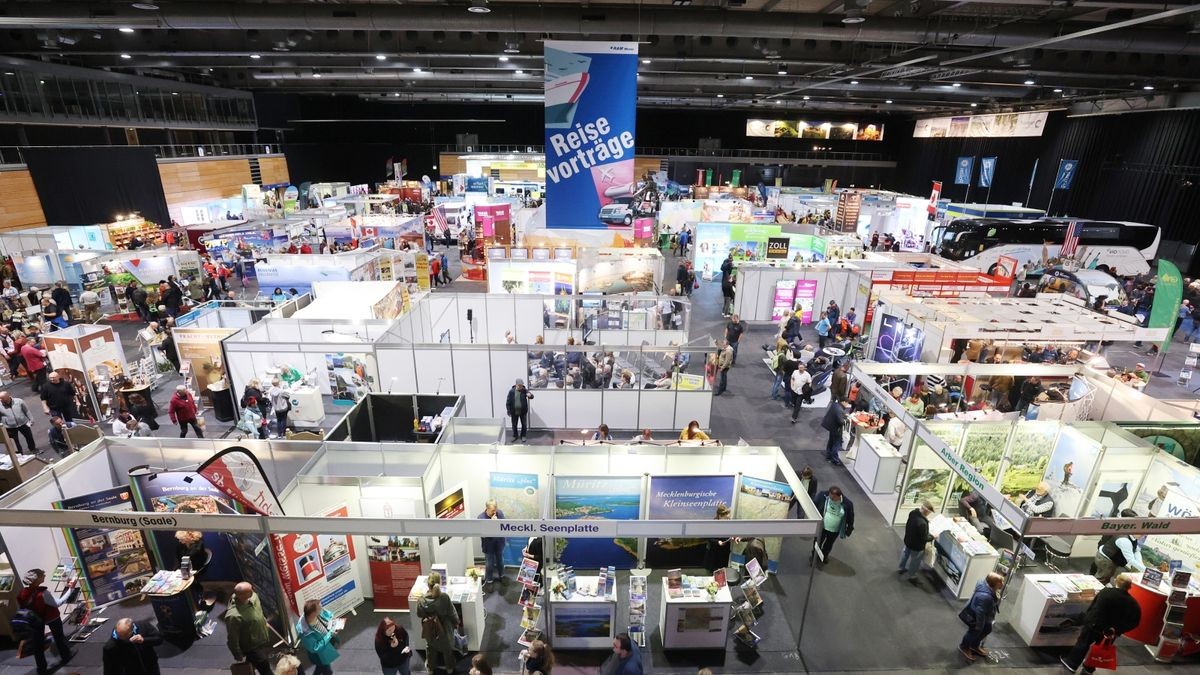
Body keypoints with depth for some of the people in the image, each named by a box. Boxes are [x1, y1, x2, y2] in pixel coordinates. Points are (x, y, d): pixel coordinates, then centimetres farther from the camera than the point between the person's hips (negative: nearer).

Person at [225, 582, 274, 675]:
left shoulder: (253, 596, -15)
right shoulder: (234, 616, -37)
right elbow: (232, 640, -24)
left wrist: (264, 622, 19)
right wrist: (239, 657, -12)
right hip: (253, 649, -7)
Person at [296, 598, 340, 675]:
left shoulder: (319, 613, -26)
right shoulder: (306, 632, -42)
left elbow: (329, 615, -2)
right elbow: (315, 648, -29)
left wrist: (331, 621, -22)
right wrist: (330, 635, -30)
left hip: (328, 643, 6)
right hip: (320, 655, -6)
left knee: (320, 666, 34)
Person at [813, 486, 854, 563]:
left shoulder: (847, 504, -24)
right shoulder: (822, 495, -25)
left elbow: (850, 517, -6)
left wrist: (849, 529, 3)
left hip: (835, 531, 1)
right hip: (821, 527, 0)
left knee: (829, 544, 26)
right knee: (818, 542, 20)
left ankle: (824, 555, 53)